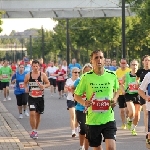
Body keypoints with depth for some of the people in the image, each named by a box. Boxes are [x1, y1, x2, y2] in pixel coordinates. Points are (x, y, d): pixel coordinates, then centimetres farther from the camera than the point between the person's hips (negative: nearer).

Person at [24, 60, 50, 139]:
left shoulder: (42, 75, -4)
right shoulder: (28, 75, -3)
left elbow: (48, 83, 3)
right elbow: (25, 83, 13)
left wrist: (43, 86, -18)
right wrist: (26, 88, -7)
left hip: (40, 97, 1)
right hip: (31, 97, -1)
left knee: (38, 114, 12)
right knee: (32, 113, -16)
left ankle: (35, 130, 29)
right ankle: (33, 131, -7)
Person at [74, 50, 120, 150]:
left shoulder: (112, 75, -1)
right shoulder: (86, 77, -5)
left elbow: (117, 90, 19)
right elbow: (77, 95, 4)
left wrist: (115, 99, -2)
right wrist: (84, 103, -16)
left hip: (108, 119, 0)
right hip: (93, 120, 0)